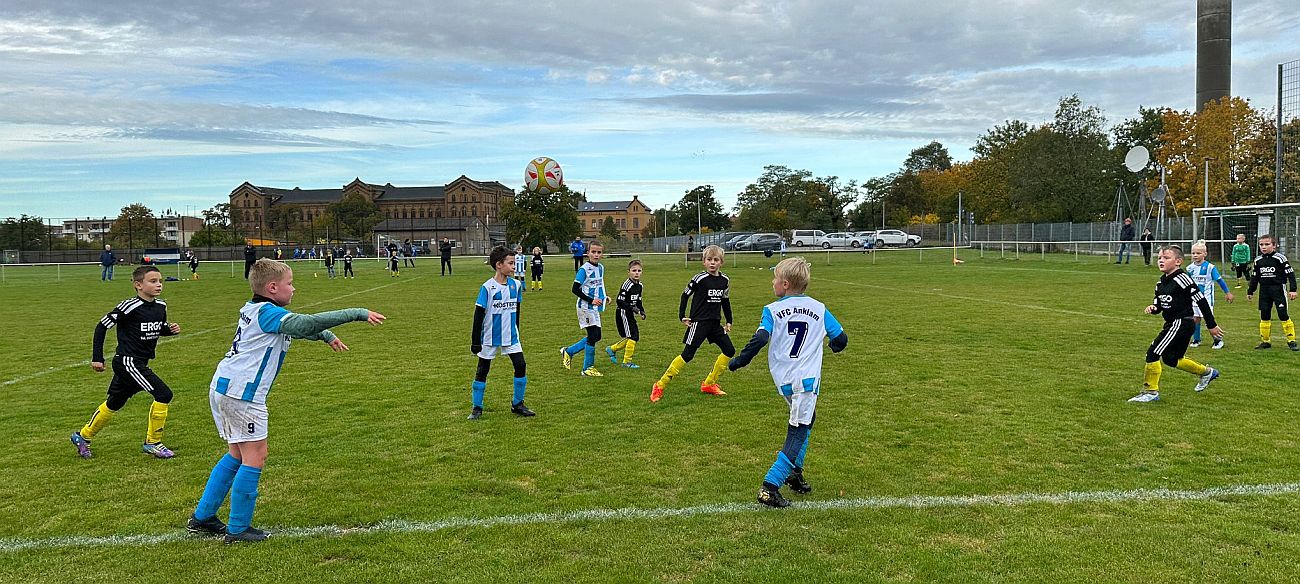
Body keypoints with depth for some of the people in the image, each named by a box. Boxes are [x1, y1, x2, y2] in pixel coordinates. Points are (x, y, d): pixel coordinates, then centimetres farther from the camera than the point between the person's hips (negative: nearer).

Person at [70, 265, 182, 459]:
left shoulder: (161, 306, 4)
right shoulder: (129, 306, -17)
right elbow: (102, 326, -9)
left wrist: (171, 329, -2)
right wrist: (97, 358, -9)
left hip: (140, 364, 8)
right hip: (127, 361, -8)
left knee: (114, 403, 21)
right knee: (163, 394, -15)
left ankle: (83, 436, 41)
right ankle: (153, 442, -2)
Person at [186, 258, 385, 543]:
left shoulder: (256, 311, 16)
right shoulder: (268, 313, -14)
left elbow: (297, 326, 30)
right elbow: (307, 324, -27)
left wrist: (327, 336, 24)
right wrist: (357, 313, -28)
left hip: (222, 387, 10)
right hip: (242, 392, -10)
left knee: (237, 454, 19)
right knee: (255, 456, -2)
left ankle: (202, 517, 26)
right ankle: (238, 528, 4)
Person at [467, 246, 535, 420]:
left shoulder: (516, 284, 0)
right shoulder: (487, 287, -14)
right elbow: (478, 315, -12)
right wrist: (475, 341, -13)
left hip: (511, 337, 4)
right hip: (490, 338, -4)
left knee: (521, 366, -4)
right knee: (482, 371, 6)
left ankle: (517, 404, 11)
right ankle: (477, 408, 18)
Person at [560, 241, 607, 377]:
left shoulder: (601, 268, 9)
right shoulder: (584, 269, -15)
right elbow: (575, 289, -17)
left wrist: (603, 297, 8)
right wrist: (591, 300, -22)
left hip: (595, 308, 8)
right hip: (585, 307, -8)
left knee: (596, 336, 11)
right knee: (593, 336, -6)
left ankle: (568, 351, 25)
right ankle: (588, 368, 7)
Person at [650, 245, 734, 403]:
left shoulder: (724, 280, 6)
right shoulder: (700, 278, -11)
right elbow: (685, 295, -2)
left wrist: (728, 321, 19)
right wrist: (682, 316, -5)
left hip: (715, 323, 6)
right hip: (699, 323, -6)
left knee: (729, 351, 2)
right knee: (687, 355, -10)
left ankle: (709, 384, 14)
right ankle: (660, 385, -2)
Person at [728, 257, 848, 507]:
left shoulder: (772, 310, 0)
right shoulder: (819, 309, 5)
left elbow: (760, 339, -15)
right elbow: (841, 339, 8)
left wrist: (739, 361, -6)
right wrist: (834, 346, 31)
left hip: (783, 379, 2)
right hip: (806, 379, -2)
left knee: (805, 420, 25)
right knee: (798, 433, -2)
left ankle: (794, 472, 26)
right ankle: (770, 487, -11)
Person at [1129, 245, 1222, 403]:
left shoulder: (1182, 279, -16)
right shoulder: (1160, 283, 9)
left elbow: (1201, 301, -13)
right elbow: (1158, 305, 18)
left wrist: (1212, 325, -9)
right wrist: (1152, 308, -8)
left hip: (1182, 323, -9)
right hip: (1171, 324, 9)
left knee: (1153, 352, -14)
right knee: (1170, 359, 21)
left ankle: (1151, 392, -5)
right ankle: (1207, 372, 43)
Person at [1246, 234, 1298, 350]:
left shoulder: (1279, 258, -7)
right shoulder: (1258, 260, 8)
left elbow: (1290, 274, -6)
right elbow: (1254, 277, 17)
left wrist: (1293, 289, -12)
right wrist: (1250, 291, 18)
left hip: (1278, 289, -5)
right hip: (1264, 290, 5)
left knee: (1283, 315, -8)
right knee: (1264, 317, 7)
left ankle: (1291, 341, 0)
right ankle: (1265, 341, 15)